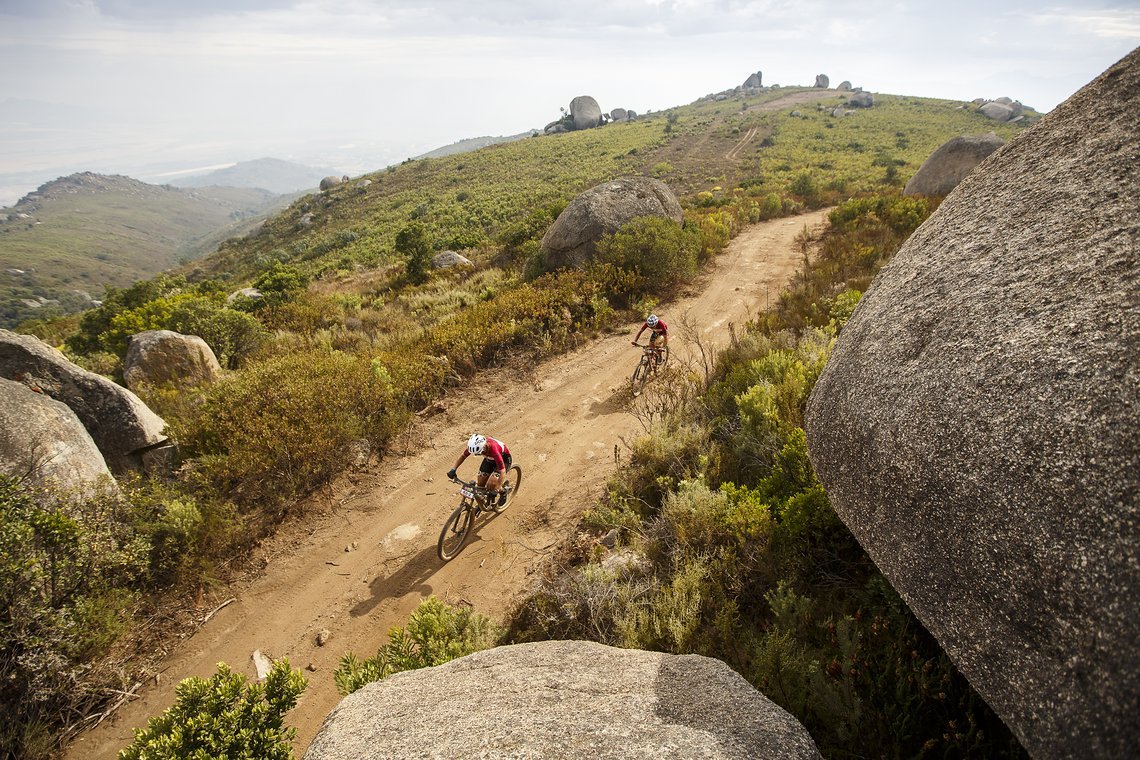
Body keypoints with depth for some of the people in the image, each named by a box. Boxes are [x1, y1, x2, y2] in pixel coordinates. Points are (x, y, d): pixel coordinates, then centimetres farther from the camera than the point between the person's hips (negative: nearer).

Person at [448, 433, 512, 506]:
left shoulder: (494, 450, -43)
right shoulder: (474, 446, -28)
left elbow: (502, 472, -42)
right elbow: (463, 456, -8)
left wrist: (496, 490, -49)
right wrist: (453, 469, -20)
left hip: (504, 458, -6)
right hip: (490, 458, 6)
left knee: (491, 484, -21)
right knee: (480, 483, -1)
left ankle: (503, 493, 9)